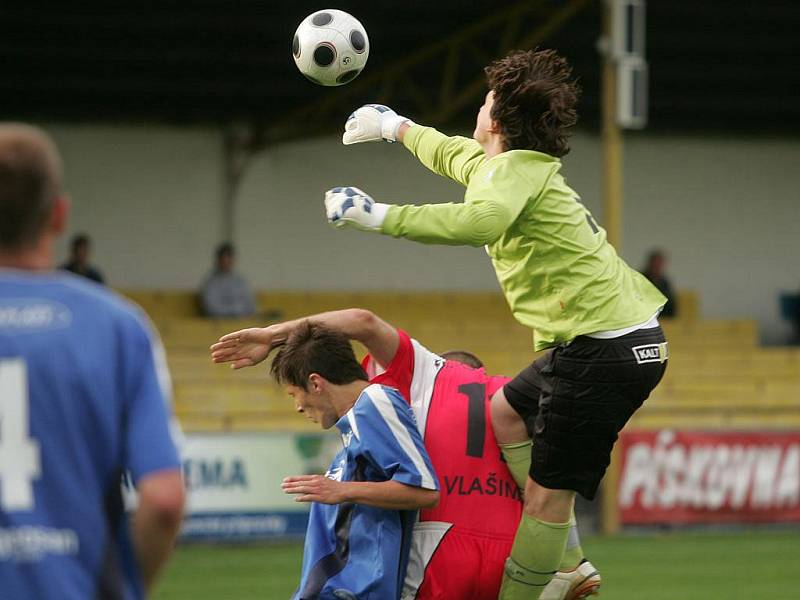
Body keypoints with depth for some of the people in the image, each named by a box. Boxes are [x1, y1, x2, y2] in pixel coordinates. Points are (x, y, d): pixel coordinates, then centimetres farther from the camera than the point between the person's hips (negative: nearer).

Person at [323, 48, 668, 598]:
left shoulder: (515, 169, -12)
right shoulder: (515, 165, 18)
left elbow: (480, 221, -36)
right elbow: (451, 153, 41)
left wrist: (381, 216, -31)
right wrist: (395, 126, 57)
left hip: (606, 350, -10)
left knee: (549, 493, -8)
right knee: (503, 414, 23)